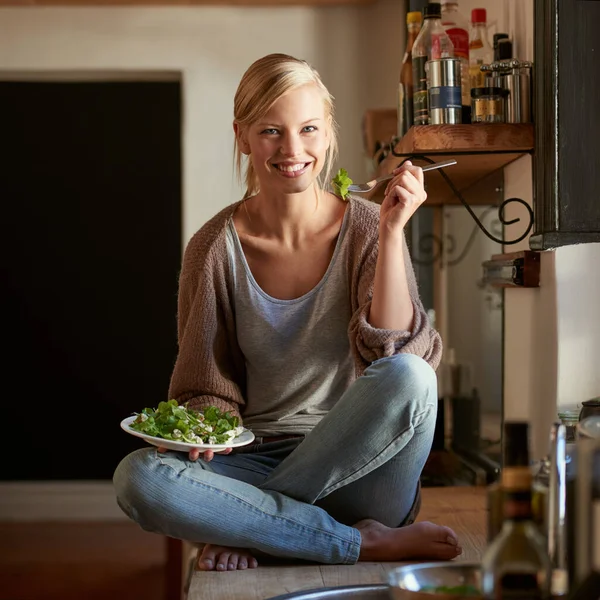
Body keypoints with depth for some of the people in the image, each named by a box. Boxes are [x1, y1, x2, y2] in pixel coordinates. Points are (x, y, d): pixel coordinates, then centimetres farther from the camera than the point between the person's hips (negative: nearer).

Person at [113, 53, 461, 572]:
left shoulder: (366, 230, -3)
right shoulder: (216, 249, -2)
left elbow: (393, 352, -16)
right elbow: (208, 388, 4)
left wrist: (392, 231, -21)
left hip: (356, 472, 0)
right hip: (259, 461, 1)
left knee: (411, 378, -32)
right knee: (138, 476, -27)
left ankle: (246, 526, -16)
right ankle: (366, 542, -21)